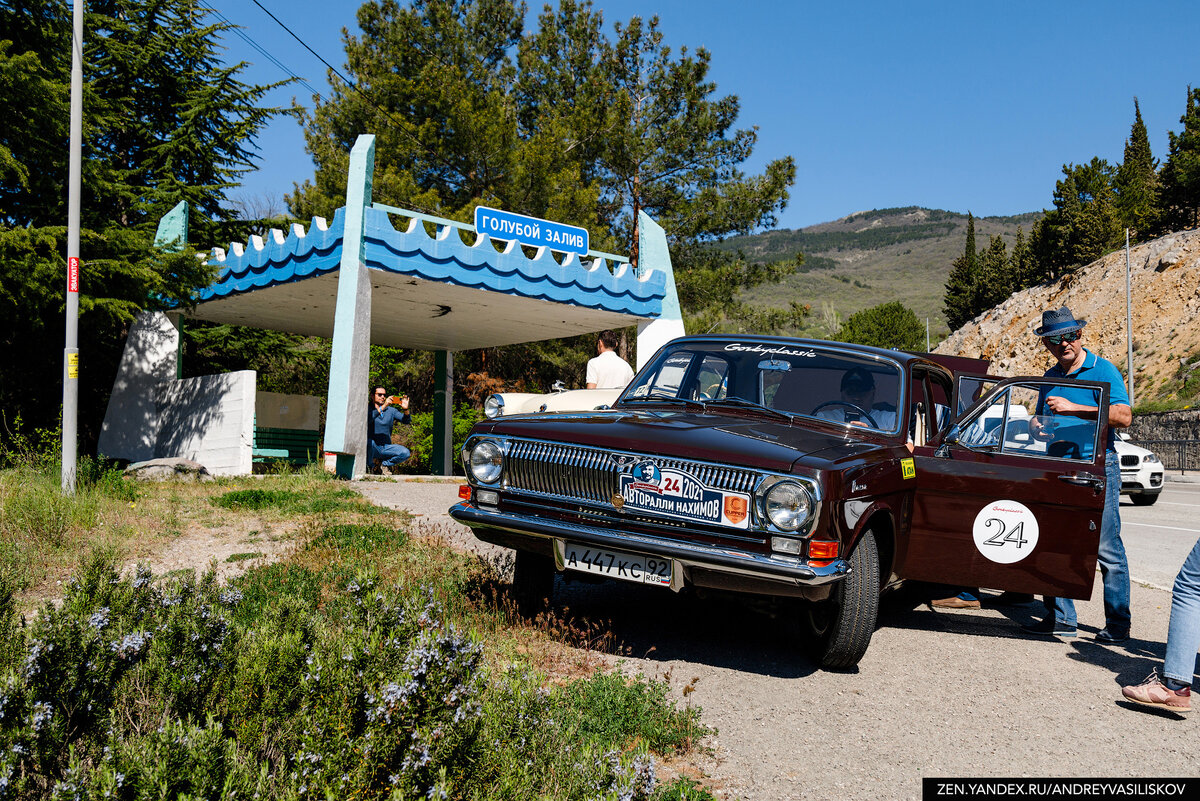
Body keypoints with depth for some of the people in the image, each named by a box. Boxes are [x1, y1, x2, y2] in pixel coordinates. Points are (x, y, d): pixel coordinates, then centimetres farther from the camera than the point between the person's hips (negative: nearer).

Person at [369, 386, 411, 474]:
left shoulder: (391, 410, 12)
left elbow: (406, 421, 0)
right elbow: (368, 419, -23)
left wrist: (405, 409, -21)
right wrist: (383, 407, -30)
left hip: (386, 447, 3)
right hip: (372, 447, -3)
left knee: (406, 453, -21)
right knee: (369, 442, -38)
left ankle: (384, 464, 7)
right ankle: (369, 466, -7)